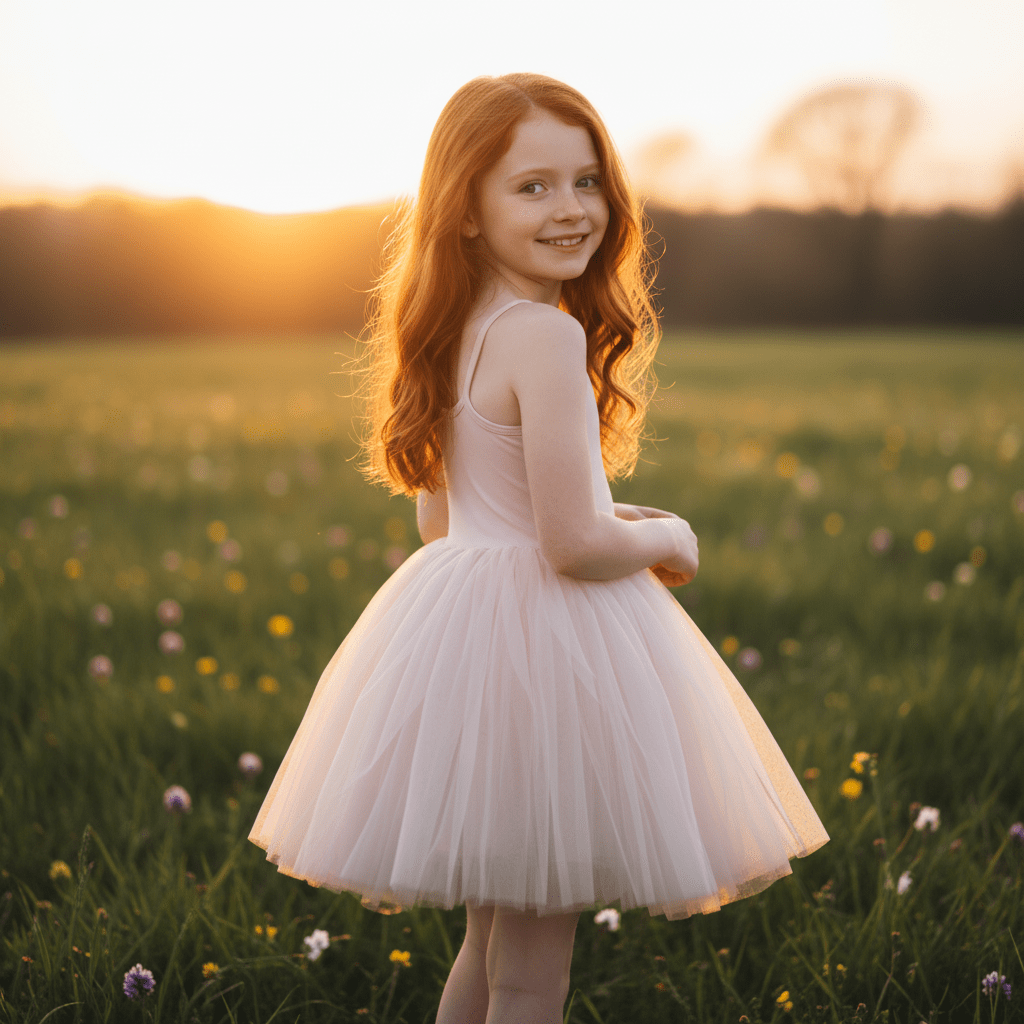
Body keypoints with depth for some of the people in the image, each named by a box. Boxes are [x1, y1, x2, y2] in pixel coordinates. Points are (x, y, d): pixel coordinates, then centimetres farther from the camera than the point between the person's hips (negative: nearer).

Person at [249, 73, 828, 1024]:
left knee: (487, 944, 24)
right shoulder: (547, 337, -20)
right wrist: (667, 539, -2)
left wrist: (615, 520, 15)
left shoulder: (456, 335, 8)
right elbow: (576, 546, -23)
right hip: (545, 646, -9)